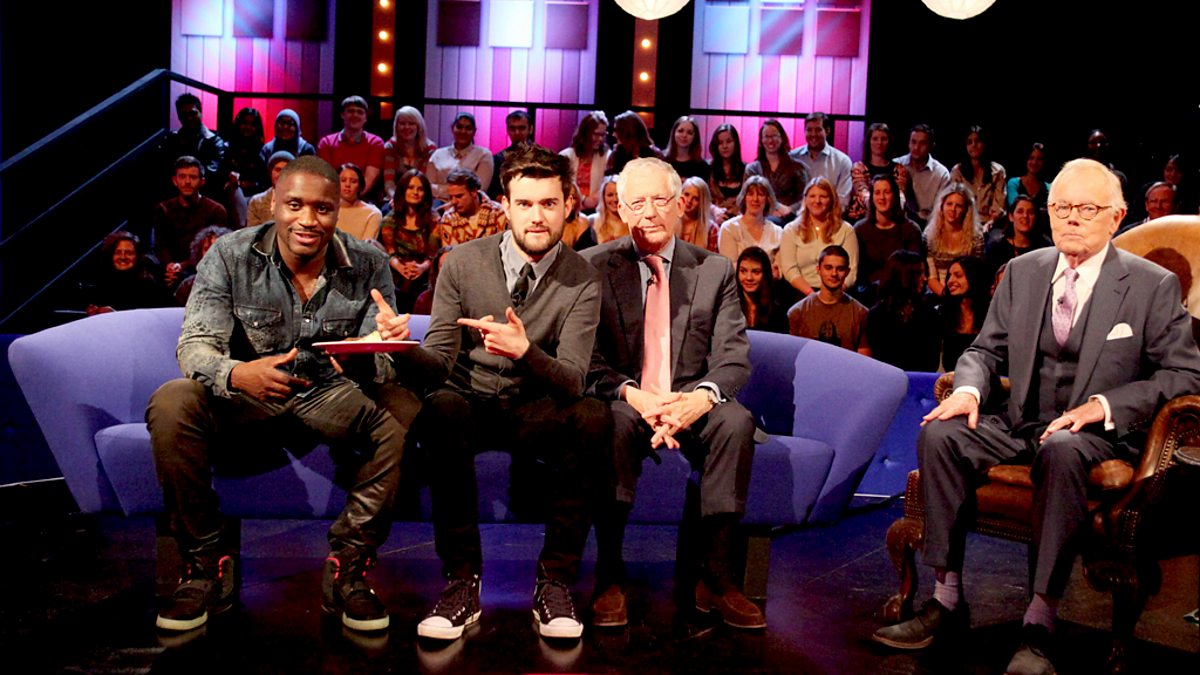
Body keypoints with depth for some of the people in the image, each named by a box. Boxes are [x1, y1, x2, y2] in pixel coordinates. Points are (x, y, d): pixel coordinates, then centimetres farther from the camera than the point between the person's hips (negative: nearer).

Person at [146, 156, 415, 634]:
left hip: (331, 396, 0)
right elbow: (194, 344, -14)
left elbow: (379, 359, -7)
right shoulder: (230, 255, -7)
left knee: (404, 414, -30)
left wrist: (381, 357, -35)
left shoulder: (367, 264, -4)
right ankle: (208, 564, -12)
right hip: (247, 399, 0)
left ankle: (347, 568, -16)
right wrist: (236, 374, -39)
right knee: (171, 404, -30)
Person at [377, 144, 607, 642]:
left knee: (593, 418, -32)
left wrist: (525, 351, -37)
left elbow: (573, 380, -15)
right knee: (440, 410, -35)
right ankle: (462, 581, -22)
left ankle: (554, 580, -18)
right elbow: (440, 360, -5)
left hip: (536, 413, 0)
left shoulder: (582, 281, -4)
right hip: (472, 401, 0)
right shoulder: (463, 262, -2)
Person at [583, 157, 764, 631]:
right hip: (625, 402, -1)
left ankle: (715, 578, -22)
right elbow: (588, 357, -4)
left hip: (691, 406, 2)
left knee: (737, 420, -30)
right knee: (612, 420, -36)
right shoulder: (593, 266, 4)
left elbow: (734, 357, 0)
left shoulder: (716, 271, 8)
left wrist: (701, 396, -23)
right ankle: (610, 577, -25)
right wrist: (633, 394, -23)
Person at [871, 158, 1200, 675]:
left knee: (1062, 452, -39)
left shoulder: (1154, 286, 0)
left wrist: (1103, 406, -16)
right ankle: (946, 599, -19)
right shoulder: (1022, 271, 12)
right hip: (1020, 425, 4)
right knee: (938, 434, -24)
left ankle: (1040, 623, -33)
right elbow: (987, 348, 15)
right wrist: (968, 389, -8)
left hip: (1099, 434, -4)